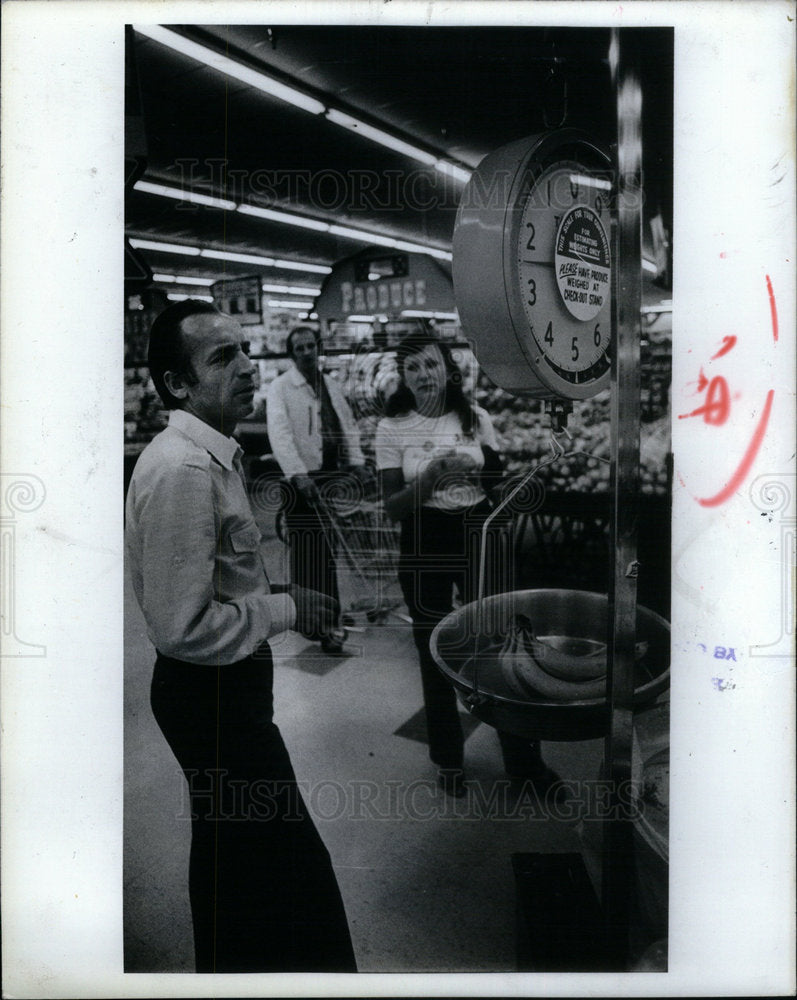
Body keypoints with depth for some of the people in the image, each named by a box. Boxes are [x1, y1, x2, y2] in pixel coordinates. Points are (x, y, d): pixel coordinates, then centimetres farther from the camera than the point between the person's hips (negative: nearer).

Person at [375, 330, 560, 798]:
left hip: (478, 540, 1)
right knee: (435, 654, 8)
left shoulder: (477, 418, 2)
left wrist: (488, 468, -11)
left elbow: (499, 484, 12)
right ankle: (449, 760, 27)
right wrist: (429, 478, -23)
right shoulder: (393, 429, -3)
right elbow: (393, 506, -5)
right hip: (424, 549, -1)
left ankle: (524, 758, 19)